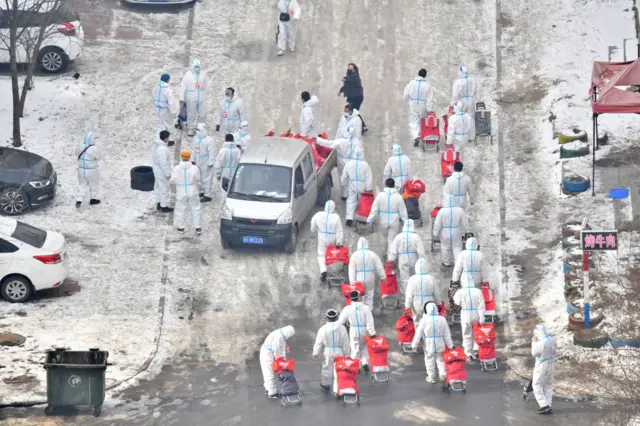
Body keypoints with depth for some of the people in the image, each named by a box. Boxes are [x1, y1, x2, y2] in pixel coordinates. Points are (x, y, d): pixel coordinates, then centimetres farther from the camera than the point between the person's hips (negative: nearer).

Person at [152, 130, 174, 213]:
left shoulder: (156, 144, -3)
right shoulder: (162, 149, -33)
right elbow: (164, 163, -28)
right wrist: (168, 173, -19)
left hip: (156, 170, 10)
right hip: (162, 172, -10)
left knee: (159, 187, 23)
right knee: (165, 189, 6)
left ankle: (159, 204, 37)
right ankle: (164, 207, 18)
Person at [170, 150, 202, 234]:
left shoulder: (177, 169, -16)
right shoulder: (194, 168, -18)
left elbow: (172, 181, -11)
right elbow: (197, 179, -9)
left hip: (181, 192, 0)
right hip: (192, 192, 0)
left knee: (181, 209, 16)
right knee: (195, 209, 14)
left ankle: (181, 228, 25)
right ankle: (198, 228, 17)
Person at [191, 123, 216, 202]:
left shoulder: (209, 140, -18)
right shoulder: (196, 138, 7)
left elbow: (212, 152, -18)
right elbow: (194, 150, 16)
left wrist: (211, 163, -19)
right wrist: (193, 159, 16)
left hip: (206, 163, -8)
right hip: (198, 162, 8)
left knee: (206, 179, -4)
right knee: (199, 178, 18)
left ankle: (208, 195, 2)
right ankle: (200, 192, 34)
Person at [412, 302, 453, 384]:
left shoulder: (424, 320, -12)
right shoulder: (442, 319, -4)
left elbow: (418, 334, -10)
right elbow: (447, 334, 2)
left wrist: (414, 345, -1)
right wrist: (450, 345, 10)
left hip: (429, 345, -2)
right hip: (440, 345, 2)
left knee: (429, 360, 12)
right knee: (440, 360, 16)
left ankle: (431, 377, 17)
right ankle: (443, 375, 4)